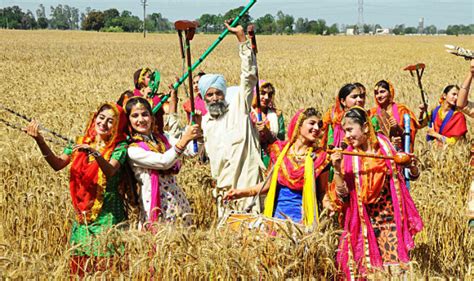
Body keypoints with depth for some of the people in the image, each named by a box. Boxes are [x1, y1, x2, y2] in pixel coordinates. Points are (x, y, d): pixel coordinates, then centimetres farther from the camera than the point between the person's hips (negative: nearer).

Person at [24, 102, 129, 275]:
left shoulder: (119, 147, -3)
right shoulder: (80, 143, 9)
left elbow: (110, 171, -22)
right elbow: (58, 164, -5)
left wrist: (95, 153, -39)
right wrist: (40, 141, -18)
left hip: (108, 214, -4)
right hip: (83, 215, 4)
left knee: (106, 264, -5)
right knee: (80, 264, 5)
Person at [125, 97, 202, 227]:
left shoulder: (163, 138, 10)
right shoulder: (132, 150, -8)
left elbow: (192, 151, 1)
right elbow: (164, 162, -20)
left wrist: (196, 133, -14)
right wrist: (185, 139, -27)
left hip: (178, 199, 5)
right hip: (156, 205, -5)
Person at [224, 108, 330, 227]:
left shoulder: (319, 158, 1)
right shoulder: (279, 150, 6)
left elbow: (322, 192, 6)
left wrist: (328, 206, -14)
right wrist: (244, 192, 7)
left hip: (303, 218, -2)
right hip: (277, 213, 2)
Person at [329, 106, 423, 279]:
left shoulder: (386, 146, -1)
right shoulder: (348, 157, -2)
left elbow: (414, 176, 8)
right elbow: (342, 195, -8)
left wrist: (411, 165, -13)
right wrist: (337, 170, -21)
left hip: (390, 219, 0)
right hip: (364, 223, 0)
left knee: (396, 269, -3)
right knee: (367, 270, 0)